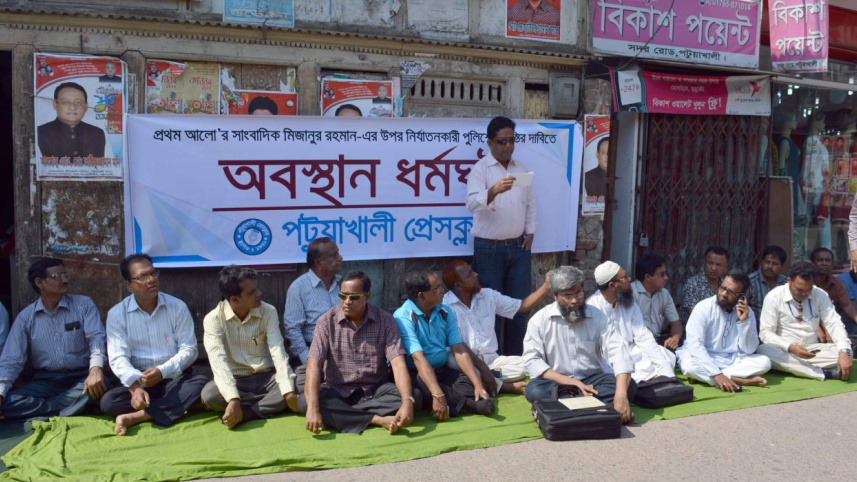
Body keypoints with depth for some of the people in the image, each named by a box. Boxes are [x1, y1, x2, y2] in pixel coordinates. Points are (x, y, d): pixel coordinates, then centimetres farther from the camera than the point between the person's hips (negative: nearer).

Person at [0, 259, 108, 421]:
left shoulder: (84, 304, 0)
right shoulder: (25, 317, 4)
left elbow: (96, 337, -13)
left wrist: (96, 369, -33)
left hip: (81, 377, -1)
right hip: (46, 381, 1)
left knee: (100, 387, -35)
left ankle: (40, 413, -19)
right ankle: (77, 408, -24)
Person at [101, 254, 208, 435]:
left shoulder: (178, 307, 0)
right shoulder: (117, 314, -1)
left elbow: (189, 349, -3)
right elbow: (118, 358, -10)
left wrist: (162, 372, -21)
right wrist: (135, 386, -29)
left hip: (173, 379, 1)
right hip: (137, 382, 0)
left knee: (201, 383, -29)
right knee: (109, 401, -28)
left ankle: (136, 416, -29)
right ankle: (177, 406, -22)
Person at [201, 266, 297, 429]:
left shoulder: (269, 312, -7)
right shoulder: (213, 319, -13)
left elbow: (278, 352, -17)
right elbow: (219, 361, -26)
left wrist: (288, 391, -31)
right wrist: (233, 399, -40)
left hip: (266, 378, 1)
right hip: (235, 380, -1)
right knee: (209, 394, -33)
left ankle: (244, 414, -20)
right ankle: (269, 405, -16)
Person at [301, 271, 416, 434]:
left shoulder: (385, 320, -9)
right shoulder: (327, 321, -10)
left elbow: (398, 363, -18)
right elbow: (314, 364, -19)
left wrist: (408, 402, -36)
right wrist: (313, 408, -35)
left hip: (375, 390, 1)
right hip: (337, 391, 0)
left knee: (413, 396, -26)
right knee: (305, 402, -30)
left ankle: (340, 412, -22)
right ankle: (377, 419, -28)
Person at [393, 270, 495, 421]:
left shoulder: (446, 312, 2)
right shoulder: (403, 317, -17)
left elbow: (459, 350, -2)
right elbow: (419, 358, -28)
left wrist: (478, 384, -15)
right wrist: (438, 395, -38)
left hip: (441, 371, 5)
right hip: (413, 374, -4)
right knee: (421, 390, -37)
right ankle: (470, 403, -24)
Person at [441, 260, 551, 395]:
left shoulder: (488, 295, 7)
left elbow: (522, 306, 13)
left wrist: (546, 286, 1)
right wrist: (482, 367, -28)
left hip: (490, 359, 4)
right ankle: (506, 387, -22)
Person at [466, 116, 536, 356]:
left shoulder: (522, 168, 10)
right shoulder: (480, 169, -8)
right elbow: (472, 203, -24)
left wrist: (530, 232, 8)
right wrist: (494, 191, -41)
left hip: (519, 246, 5)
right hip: (489, 247, -5)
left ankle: (514, 357, 22)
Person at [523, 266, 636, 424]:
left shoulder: (597, 316, -3)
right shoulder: (539, 320, -6)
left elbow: (617, 353, -14)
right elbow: (532, 361, -13)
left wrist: (620, 395, -31)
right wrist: (573, 383, -22)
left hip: (592, 379, 2)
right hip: (558, 382, -2)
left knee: (629, 386, -24)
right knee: (534, 390, -32)